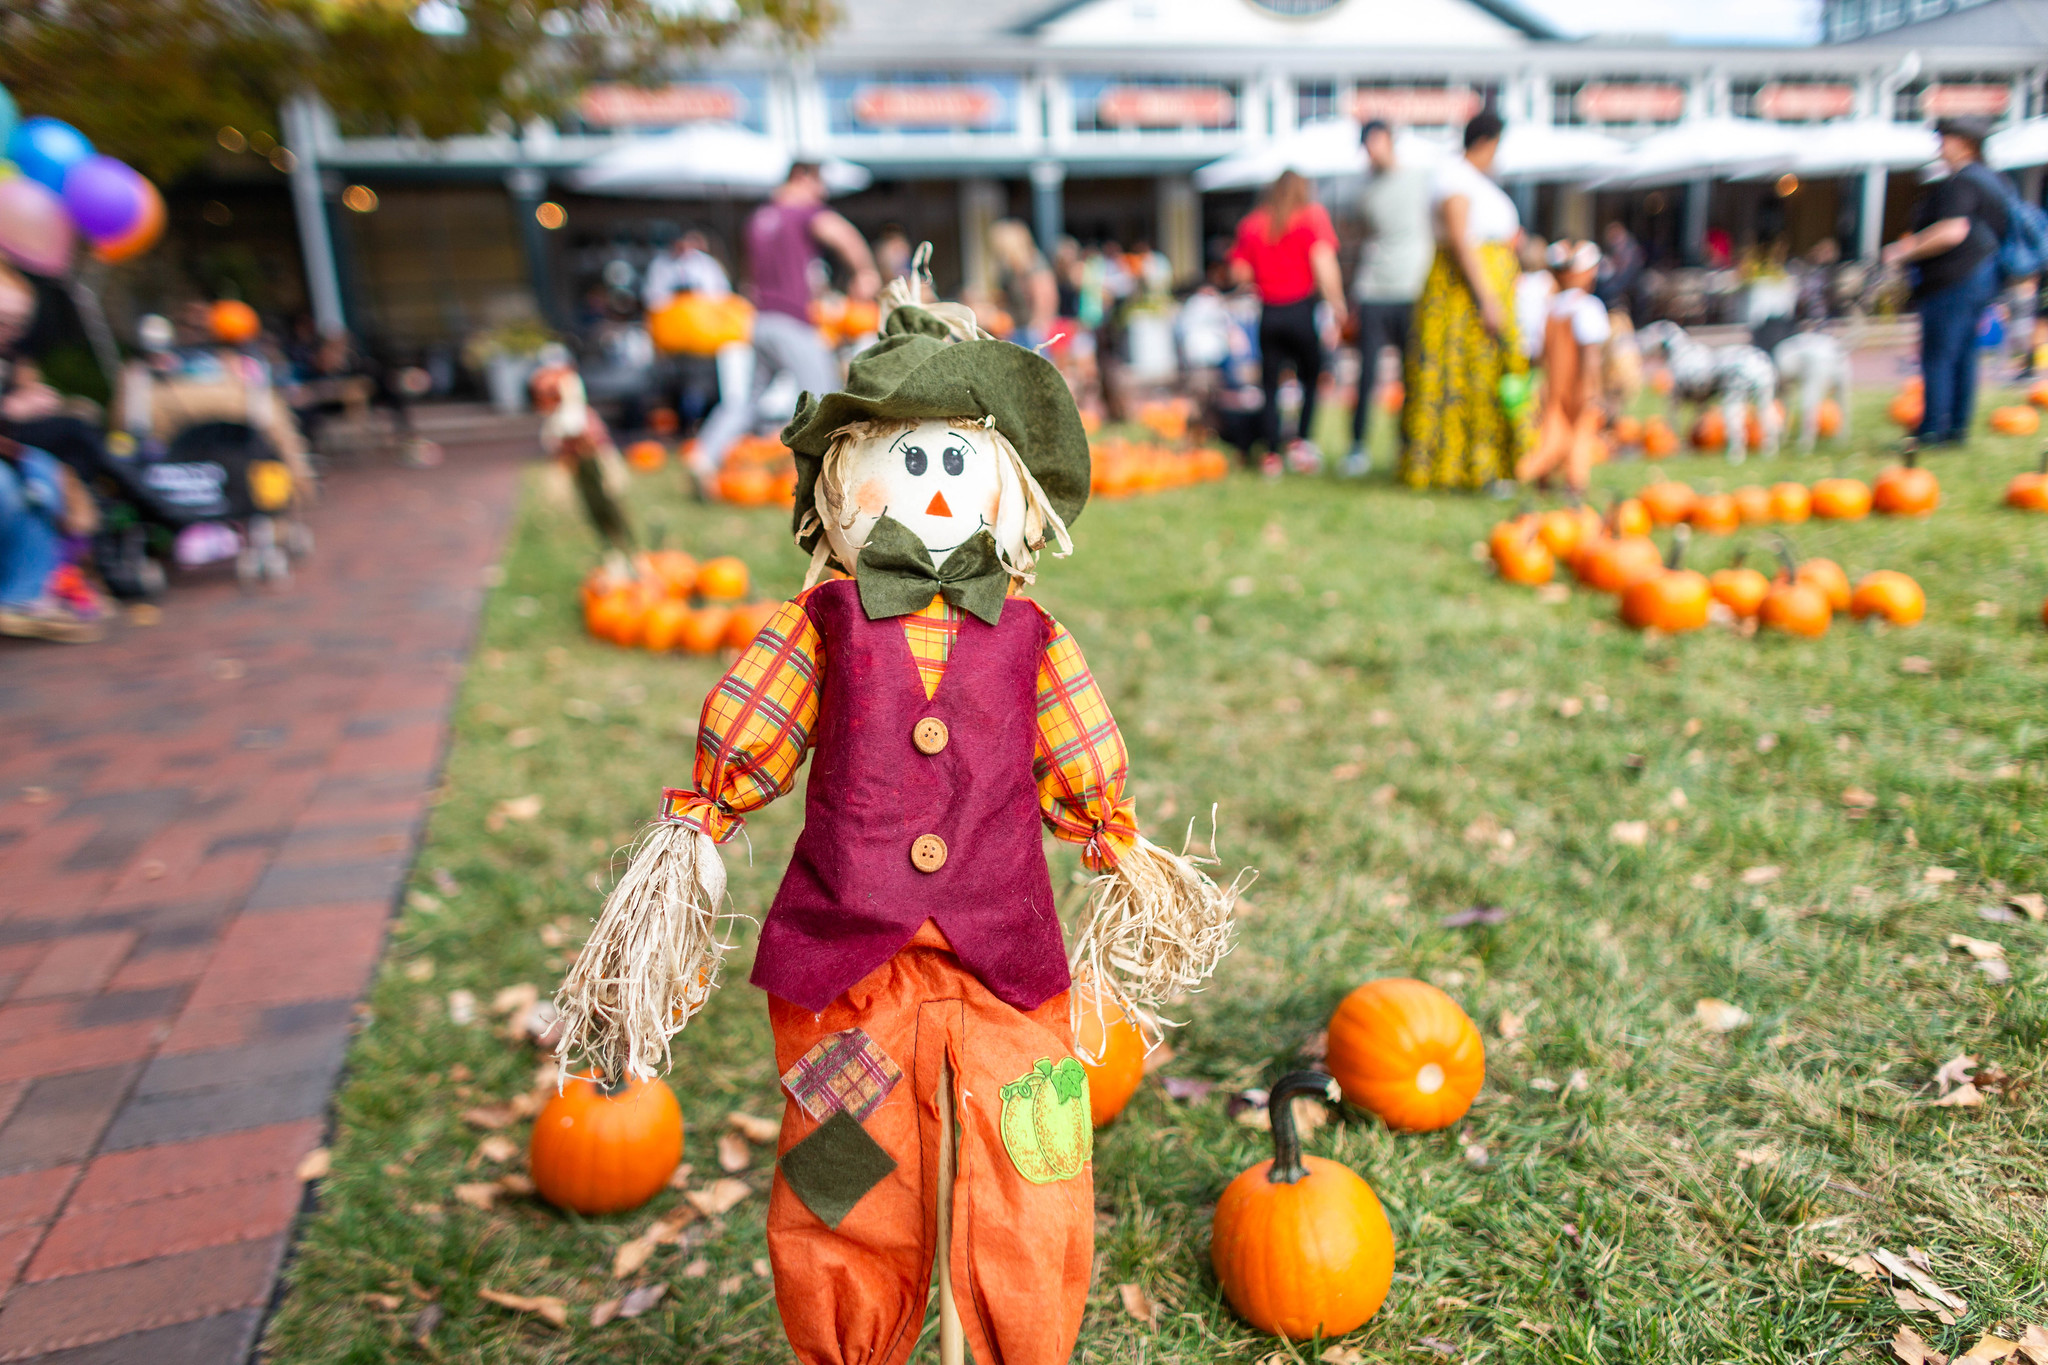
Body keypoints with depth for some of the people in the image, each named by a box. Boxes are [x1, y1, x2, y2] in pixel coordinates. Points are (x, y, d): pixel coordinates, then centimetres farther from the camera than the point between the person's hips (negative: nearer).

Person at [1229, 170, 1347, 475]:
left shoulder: (1252, 223, 10)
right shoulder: (1312, 215, 1)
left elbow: (1240, 272, 5)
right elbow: (1323, 262, -11)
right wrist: (1337, 304, -6)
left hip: (1268, 313, 2)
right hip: (1302, 310, -2)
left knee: (1270, 386, 8)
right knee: (1311, 378, 14)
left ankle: (1272, 454, 2)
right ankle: (1302, 440, 1)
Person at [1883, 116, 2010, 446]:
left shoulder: (1962, 182, -14)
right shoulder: (1988, 178, 19)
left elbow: (1953, 232, -26)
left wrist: (1907, 250, -17)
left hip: (1954, 280, -11)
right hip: (1981, 275, 11)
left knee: (1938, 356, -8)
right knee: (1963, 355, 12)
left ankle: (1933, 430, -8)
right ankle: (1958, 427, 15)